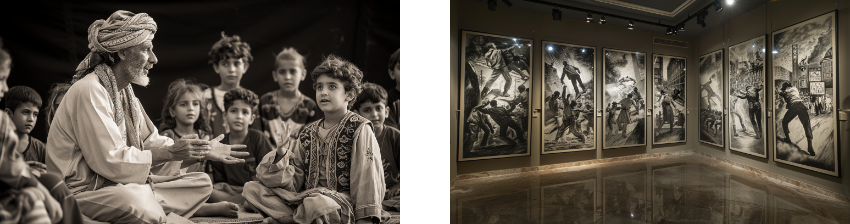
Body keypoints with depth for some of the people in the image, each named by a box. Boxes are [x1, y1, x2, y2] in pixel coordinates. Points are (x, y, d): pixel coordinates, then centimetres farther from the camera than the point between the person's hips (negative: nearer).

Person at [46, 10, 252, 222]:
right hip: (83, 191, -9)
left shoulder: (125, 91, 10)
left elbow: (151, 140, 12)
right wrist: (170, 153, -21)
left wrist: (204, 151, 4)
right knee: (137, 204, -39)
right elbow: (109, 161, -25)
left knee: (200, 182, 4)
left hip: (122, 185, 9)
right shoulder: (89, 91, -19)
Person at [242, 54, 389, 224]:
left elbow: (368, 176, -10)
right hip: (307, 196, 6)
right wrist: (282, 155, -10)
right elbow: (296, 181, 8)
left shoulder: (359, 128, -6)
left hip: (343, 200, -5)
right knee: (251, 188, -5)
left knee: (316, 203, -39)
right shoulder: (308, 133, 11)